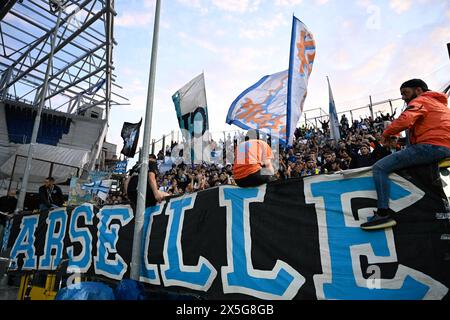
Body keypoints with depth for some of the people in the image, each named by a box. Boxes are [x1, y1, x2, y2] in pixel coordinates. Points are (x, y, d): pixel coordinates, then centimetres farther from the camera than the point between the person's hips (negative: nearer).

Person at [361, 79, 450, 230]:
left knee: (380, 167, -14)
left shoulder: (420, 101, 2)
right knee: (409, 132, 36)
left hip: (432, 147, -10)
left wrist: (386, 133, -2)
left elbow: (404, 121, -17)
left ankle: (384, 213, -27)